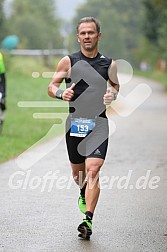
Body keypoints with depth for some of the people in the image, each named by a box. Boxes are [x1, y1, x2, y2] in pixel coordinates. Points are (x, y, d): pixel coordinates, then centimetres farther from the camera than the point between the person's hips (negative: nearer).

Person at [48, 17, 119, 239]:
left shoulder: (109, 64, 4)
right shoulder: (68, 61, 1)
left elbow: (115, 85, 23)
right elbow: (51, 87, 7)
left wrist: (113, 94, 0)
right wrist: (61, 93, -15)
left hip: (98, 123, -1)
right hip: (75, 122, 1)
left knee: (92, 170, -17)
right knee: (78, 173, 14)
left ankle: (88, 220, -20)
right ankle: (84, 194, 49)